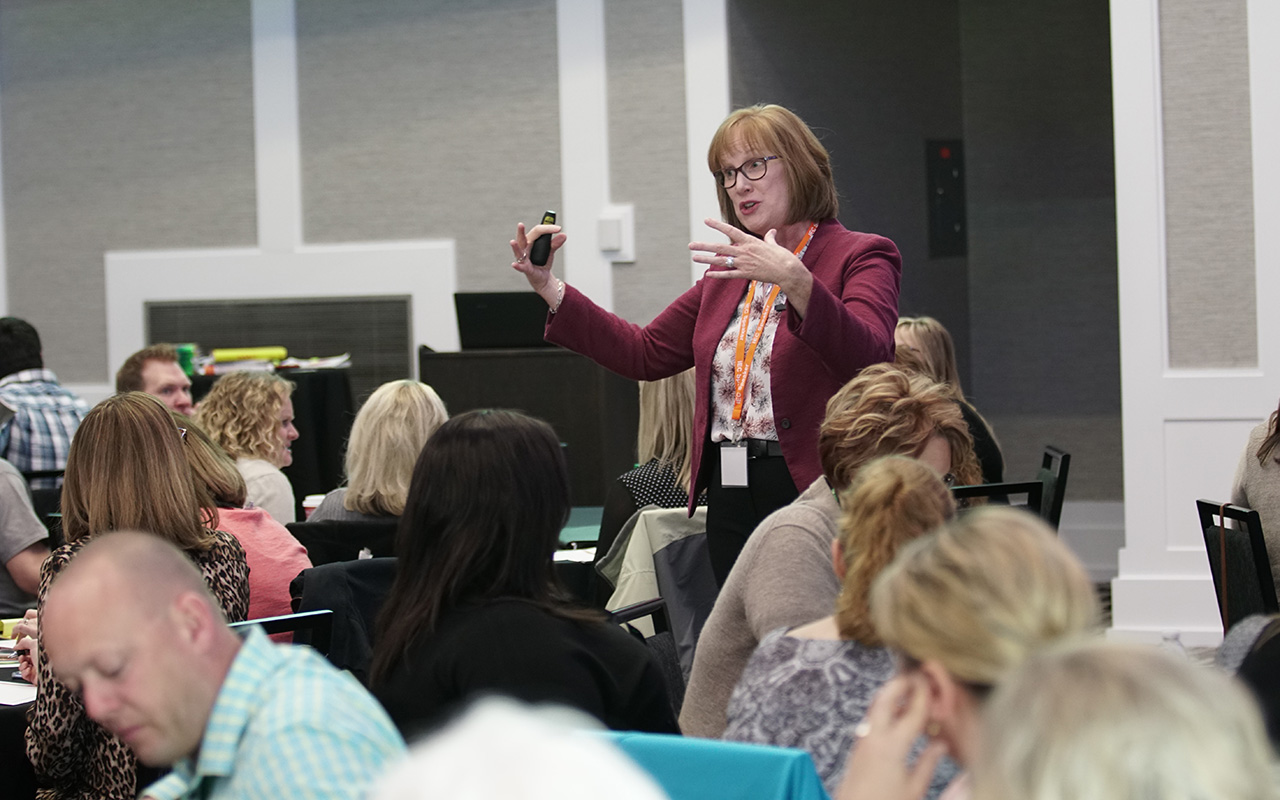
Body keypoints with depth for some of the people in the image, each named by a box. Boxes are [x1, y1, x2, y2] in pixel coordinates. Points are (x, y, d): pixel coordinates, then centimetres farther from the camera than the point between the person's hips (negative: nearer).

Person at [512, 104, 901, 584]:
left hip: (813, 492, -6)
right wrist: (548, 288, 12)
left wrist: (794, 280, -35)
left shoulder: (860, 256, -2)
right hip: (730, 503, 6)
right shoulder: (729, 271, 20)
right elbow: (645, 354, 19)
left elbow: (869, 359, -21)